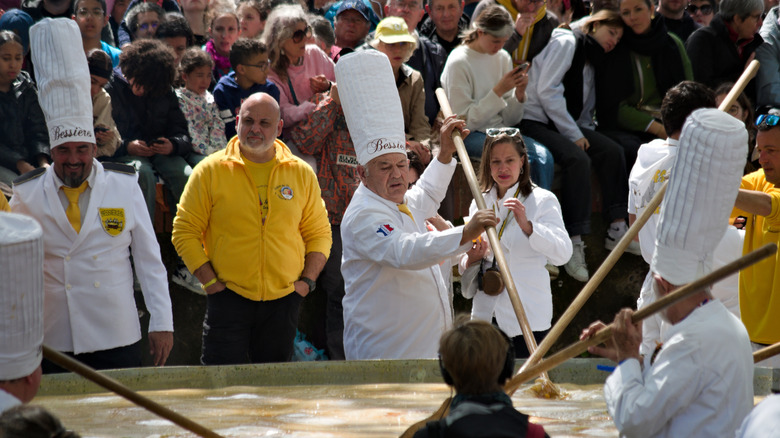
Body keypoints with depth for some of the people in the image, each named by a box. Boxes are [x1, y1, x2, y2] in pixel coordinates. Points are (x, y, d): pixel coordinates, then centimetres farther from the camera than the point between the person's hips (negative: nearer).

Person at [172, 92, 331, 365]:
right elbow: (185, 232, 1)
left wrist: (307, 281, 2)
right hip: (229, 299, -2)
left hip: (283, 300, 3)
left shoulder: (301, 174, 8)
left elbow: (319, 234, 15)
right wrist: (210, 282, -6)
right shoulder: (210, 171, 0)